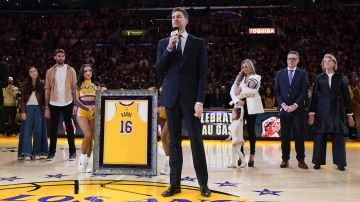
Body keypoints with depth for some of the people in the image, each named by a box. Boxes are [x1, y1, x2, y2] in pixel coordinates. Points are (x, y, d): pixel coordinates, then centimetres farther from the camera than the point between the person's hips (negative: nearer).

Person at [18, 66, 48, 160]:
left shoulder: (42, 84, 6)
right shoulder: (25, 85, 5)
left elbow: (44, 98, 5)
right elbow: (22, 99, 2)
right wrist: (23, 111, -5)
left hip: (39, 109, 0)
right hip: (28, 108, 0)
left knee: (38, 131, 1)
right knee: (27, 130, -3)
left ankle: (37, 153, 6)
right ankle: (27, 153, -3)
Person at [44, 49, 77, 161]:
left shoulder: (71, 70, 3)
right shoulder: (50, 71, 5)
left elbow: (74, 88, 1)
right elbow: (47, 89, 4)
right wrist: (46, 107, -1)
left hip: (67, 103, -1)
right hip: (54, 104, 1)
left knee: (69, 127, 6)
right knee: (53, 127, 7)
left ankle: (72, 152, 11)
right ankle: (52, 152, 15)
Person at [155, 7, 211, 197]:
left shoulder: (198, 43, 5)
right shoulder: (163, 43, 12)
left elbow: (202, 74, -1)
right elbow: (159, 70, 3)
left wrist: (200, 101, -10)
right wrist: (170, 47, -7)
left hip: (190, 98, -2)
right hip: (171, 97, 3)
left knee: (196, 140, -2)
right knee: (174, 141, 7)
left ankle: (203, 183, 10)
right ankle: (175, 183, 14)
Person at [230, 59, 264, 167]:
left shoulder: (256, 77, 7)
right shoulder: (239, 78, 16)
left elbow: (253, 91, -10)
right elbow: (232, 91, 5)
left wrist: (241, 90, -3)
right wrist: (237, 100, -11)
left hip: (251, 106, -3)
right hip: (240, 105, 3)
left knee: (251, 130, -1)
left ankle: (252, 155, 6)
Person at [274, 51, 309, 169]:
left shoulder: (303, 74, 7)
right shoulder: (280, 73, 11)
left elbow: (304, 91, -1)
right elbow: (277, 91, 6)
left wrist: (295, 105, -11)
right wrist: (283, 105, -7)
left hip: (298, 109, -1)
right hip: (283, 108, 1)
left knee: (299, 135, 1)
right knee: (284, 135, 3)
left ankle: (301, 160, 9)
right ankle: (285, 159, 9)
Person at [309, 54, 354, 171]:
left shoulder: (340, 78, 6)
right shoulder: (319, 78, 6)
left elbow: (346, 96, 5)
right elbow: (314, 96, 4)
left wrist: (349, 114, 2)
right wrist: (312, 113, -2)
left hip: (337, 111, 0)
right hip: (322, 110, 0)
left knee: (338, 137, 1)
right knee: (320, 136, 1)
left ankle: (340, 162, 10)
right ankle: (318, 162, 10)